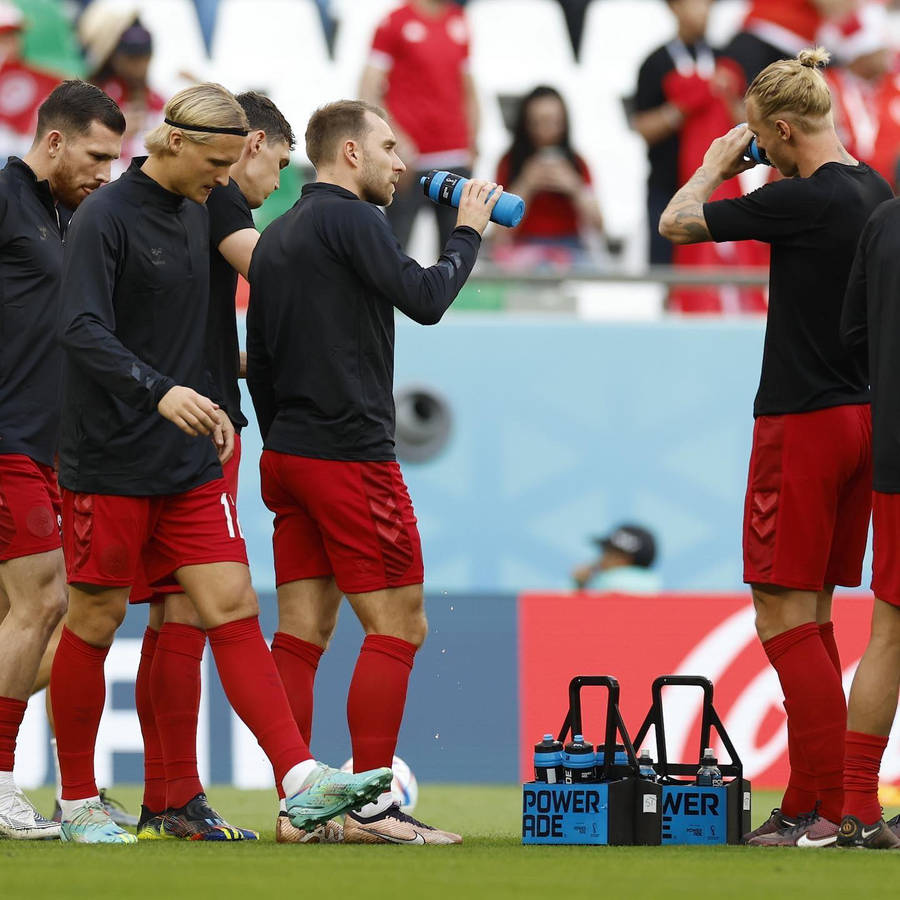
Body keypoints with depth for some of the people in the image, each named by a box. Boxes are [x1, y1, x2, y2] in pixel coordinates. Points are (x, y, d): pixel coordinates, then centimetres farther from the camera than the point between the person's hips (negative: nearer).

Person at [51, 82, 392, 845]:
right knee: (97, 621, 3)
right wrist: (160, 391, -37)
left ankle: (302, 783, -13)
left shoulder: (195, 211, 11)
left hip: (189, 462, 7)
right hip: (110, 459, -7)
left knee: (233, 607, -3)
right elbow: (83, 330, -24)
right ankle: (78, 804, 15)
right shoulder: (106, 218, -13)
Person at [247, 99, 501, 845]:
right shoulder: (351, 221, -10)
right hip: (350, 455, -9)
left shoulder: (275, 238, 17)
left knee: (304, 630, 6)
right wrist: (468, 233, -1)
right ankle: (371, 805, -9)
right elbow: (425, 299, -16)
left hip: (288, 452, 9)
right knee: (397, 625, -5)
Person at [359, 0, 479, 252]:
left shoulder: (459, 21, 13)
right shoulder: (395, 22, -3)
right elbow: (368, 92, -8)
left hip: (456, 157, 5)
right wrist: (398, 141, -17)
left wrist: (472, 147, 11)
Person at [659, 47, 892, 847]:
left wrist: (714, 167, 10)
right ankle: (814, 804, 14)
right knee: (810, 620, 13)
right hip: (861, 417, 9)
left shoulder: (801, 201, -17)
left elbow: (676, 222, -10)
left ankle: (823, 807, -8)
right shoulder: (875, 195, 7)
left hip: (802, 422, -9)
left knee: (785, 618, -5)